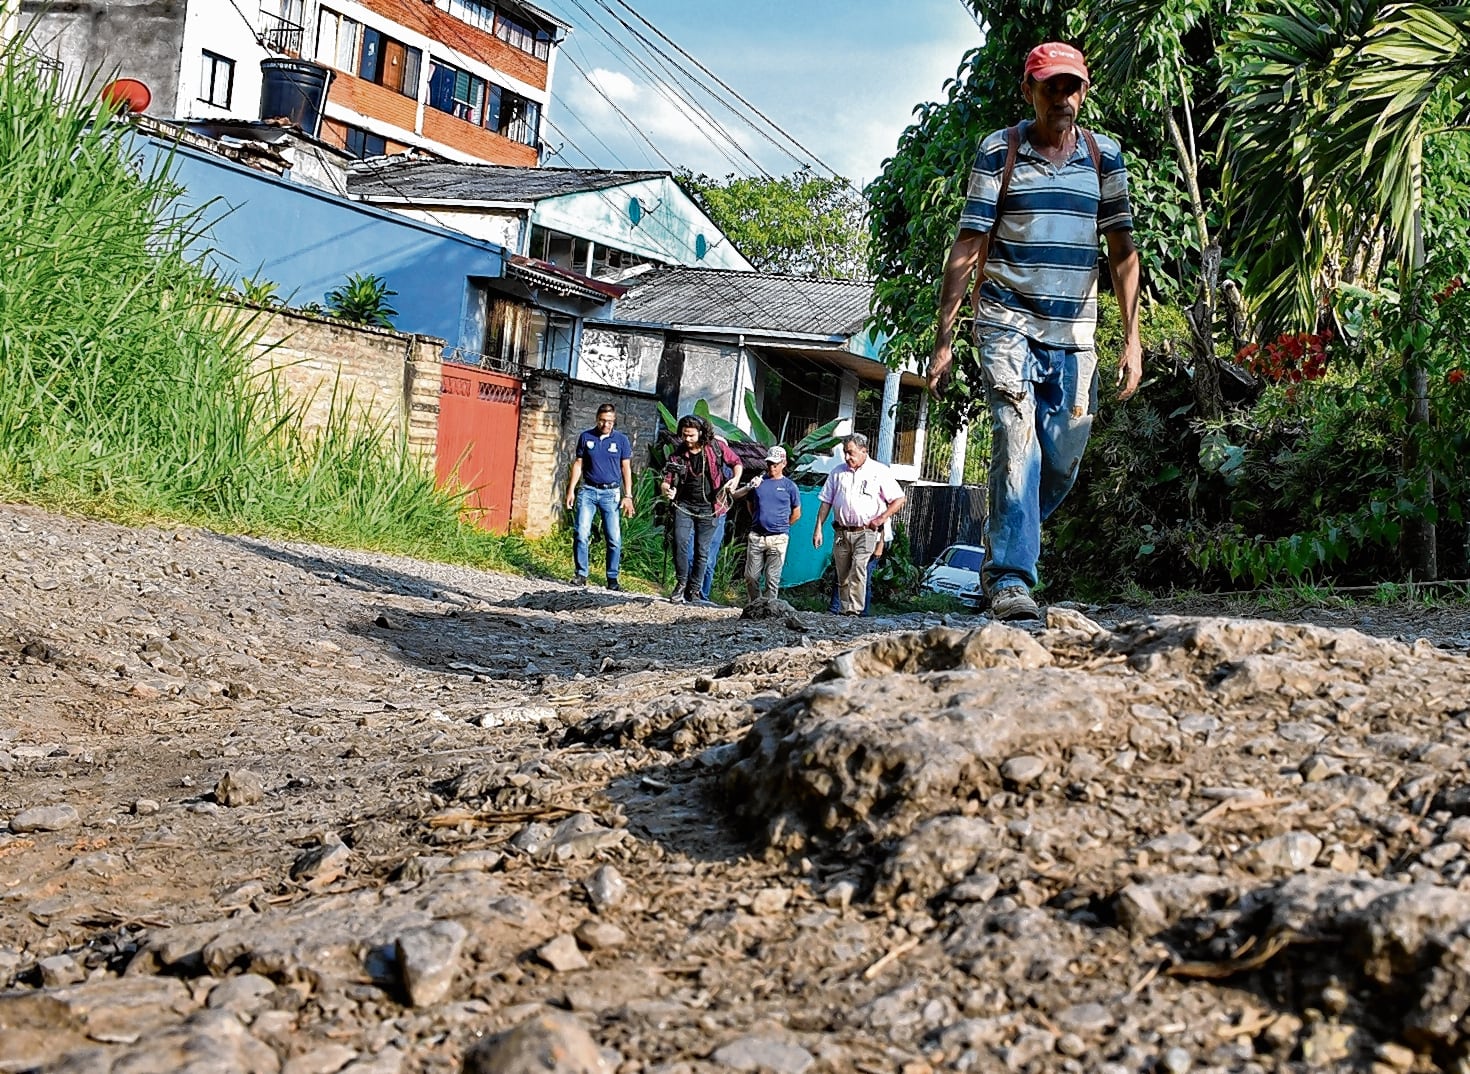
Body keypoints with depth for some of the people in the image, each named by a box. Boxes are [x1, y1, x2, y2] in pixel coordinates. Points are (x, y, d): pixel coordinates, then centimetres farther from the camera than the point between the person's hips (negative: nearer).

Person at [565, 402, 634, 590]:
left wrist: (628, 496, 0)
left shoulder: (621, 440, 4)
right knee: (581, 534, -8)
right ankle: (581, 574, 1)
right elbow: (578, 464, 11)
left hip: (611, 493, -1)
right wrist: (571, 490, 5)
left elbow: (626, 469, 6)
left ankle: (612, 578, 5)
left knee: (614, 538, -4)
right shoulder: (586, 437, 6)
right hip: (588, 491, 1)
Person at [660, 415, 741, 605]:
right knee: (679, 543, -18)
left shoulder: (716, 447, -4)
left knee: (702, 552, 3)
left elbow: (736, 462, 10)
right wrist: (666, 489, -25)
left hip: (708, 509, 0)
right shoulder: (677, 455, -3)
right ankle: (681, 583, 0)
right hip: (684, 505, 0)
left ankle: (694, 591, 13)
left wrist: (736, 478, -10)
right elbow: (666, 481, -2)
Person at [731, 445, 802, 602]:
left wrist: (781, 526, 10)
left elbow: (796, 514, 10)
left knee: (772, 577, -2)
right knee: (751, 576, 2)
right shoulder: (759, 481, 11)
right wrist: (749, 487, -3)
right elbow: (735, 496, 11)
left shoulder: (789, 486, 4)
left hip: (778, 538, -3)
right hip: (756, 536, 3)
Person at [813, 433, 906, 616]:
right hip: (841, 532, 4)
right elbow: (826, 502, 14)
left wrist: (881, 518, -8)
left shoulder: (879, 471, 1)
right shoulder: (837, 472, 12)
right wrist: (818, 529, 7)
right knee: (842, 576, 6)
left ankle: (854, 611, -23)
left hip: (866, 532, -4)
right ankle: (844, 611, 14)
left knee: (858, 568, -21)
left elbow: (899, 499, 2)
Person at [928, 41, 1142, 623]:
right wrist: (944, 339, -6)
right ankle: (1009, 581, -17)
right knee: (1017, 445, -18)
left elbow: (1122, 250, 8)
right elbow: (967, 247, -2)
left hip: (1074, 335, 3)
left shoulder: (1105, 156, 9)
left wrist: (1132, 338, 0)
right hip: (1008, 323, -3)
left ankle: (1001, 553, 28)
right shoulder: (998, 151, 1)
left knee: (1061, 466, 5)